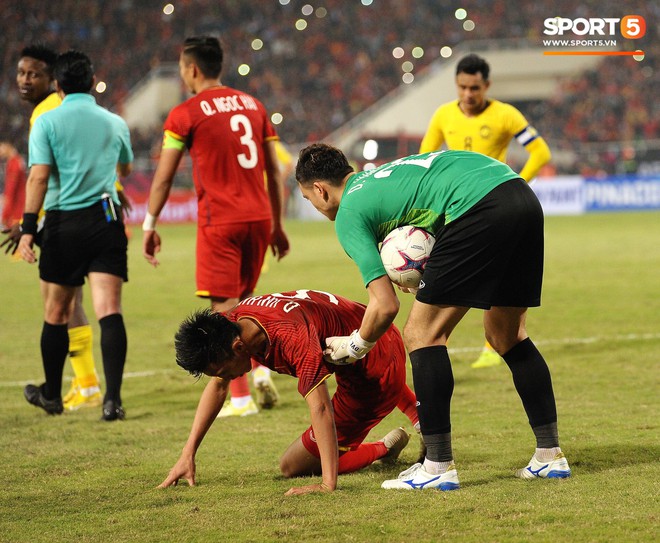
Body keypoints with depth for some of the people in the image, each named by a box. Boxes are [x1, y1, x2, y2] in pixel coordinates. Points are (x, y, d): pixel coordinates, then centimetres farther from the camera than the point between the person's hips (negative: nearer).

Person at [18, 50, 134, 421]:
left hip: (63, 223, -1)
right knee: (110, 310, -5)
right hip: (106, 220, 1)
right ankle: (113, 397, -18)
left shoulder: (47, 122, -2)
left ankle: (52, 394, 26)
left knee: (56, 314, 12)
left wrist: (28, 228, -10)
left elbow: (39, 177, -11)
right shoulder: (115, 124, 9)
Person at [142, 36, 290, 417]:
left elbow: (163, 178, -4)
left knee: (225, 307, 0)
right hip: (259, 216, 5)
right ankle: (262, 372, 7)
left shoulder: (186, 114, -4)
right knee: (245, 299, 22)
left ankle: (241, 399, -2)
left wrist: (150, 227, 5)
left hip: (219, 221, -5)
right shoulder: (253, 106, 11)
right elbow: (275, 172, 13)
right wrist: (278, 225, 20)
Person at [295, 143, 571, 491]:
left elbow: (386, 305, 2)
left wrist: (354, 347, 21)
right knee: (506, 335, 22)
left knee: (422, 334, 3)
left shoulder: (348, 214, 8)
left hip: (481, 209, -9)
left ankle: (439, 466, 0)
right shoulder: (380, 176, 32)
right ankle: (551, 456, 22)